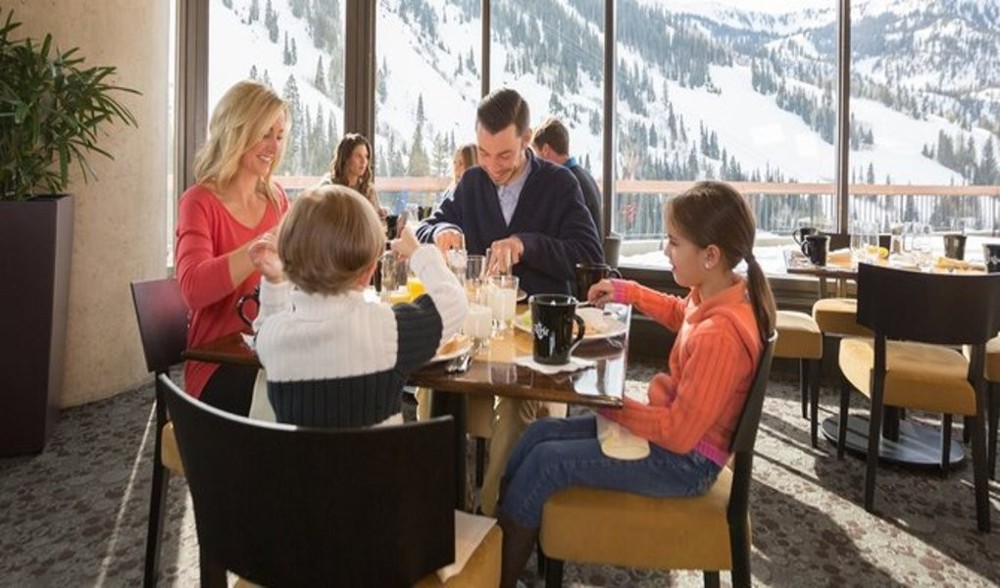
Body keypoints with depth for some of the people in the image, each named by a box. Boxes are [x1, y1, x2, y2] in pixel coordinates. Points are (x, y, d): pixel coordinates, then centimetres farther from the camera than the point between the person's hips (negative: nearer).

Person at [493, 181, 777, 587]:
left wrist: (609, 404, -16)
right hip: (678, 427, 9)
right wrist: (628, 292, 10)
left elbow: (680, 434, -27)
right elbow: (680, 314, 22)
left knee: (546, 461, -12)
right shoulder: (722, 291, -4)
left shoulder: (720, 334, -32)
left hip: (686, 460, -9)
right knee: (540, 433, 5)